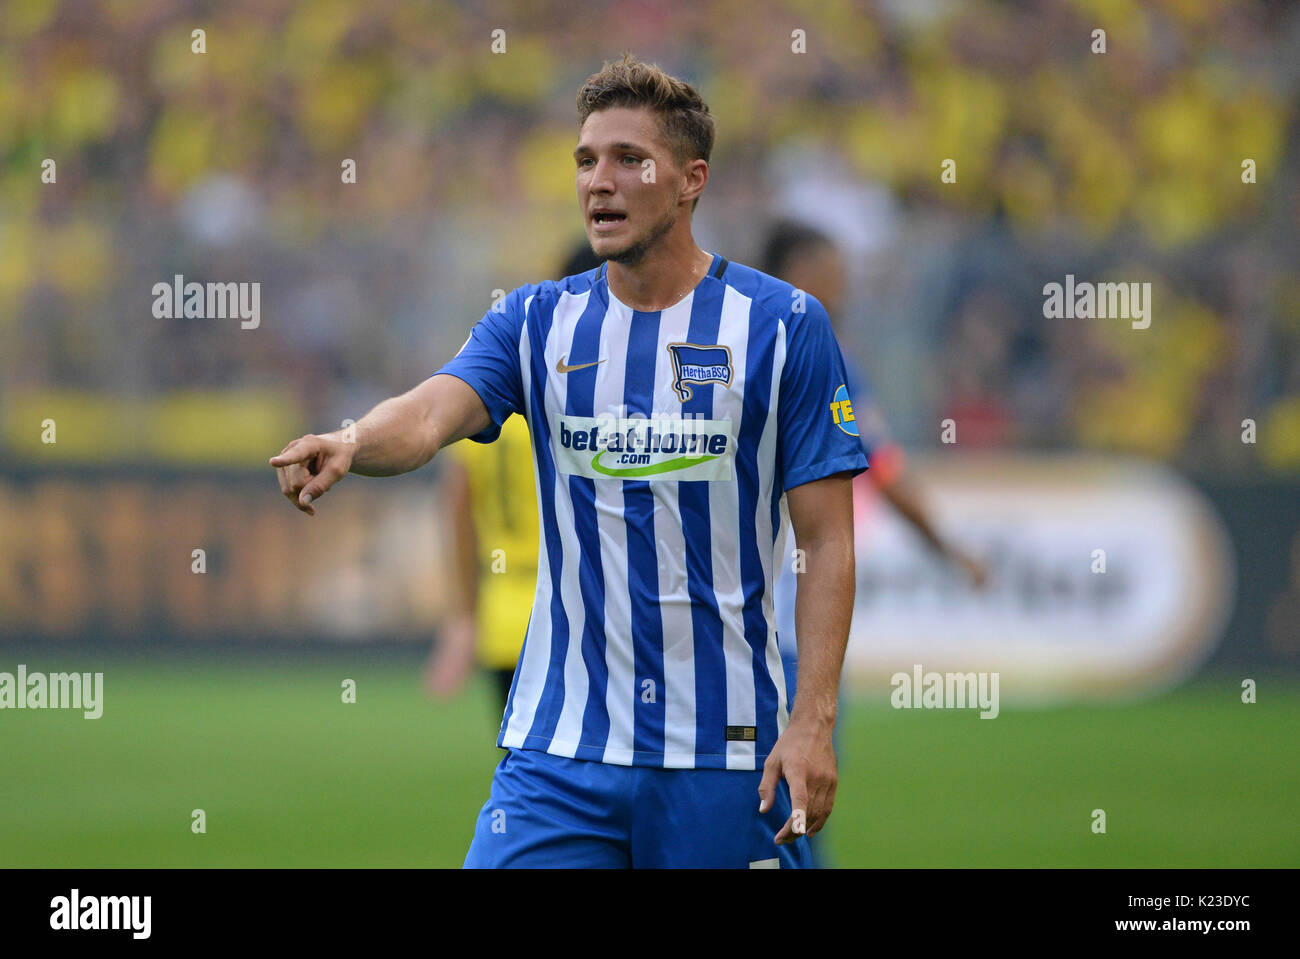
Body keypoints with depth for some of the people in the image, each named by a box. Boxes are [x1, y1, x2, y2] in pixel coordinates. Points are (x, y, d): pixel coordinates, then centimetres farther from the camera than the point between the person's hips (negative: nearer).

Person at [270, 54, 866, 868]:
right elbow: (432, 412, -13)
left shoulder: (784, 325, -1)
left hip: (725, 756, -2)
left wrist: (814, 720, -12)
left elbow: (828, 544, -2)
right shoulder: (539, 321, 6)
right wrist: (350, 445, -37)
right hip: (558, 751, 2)